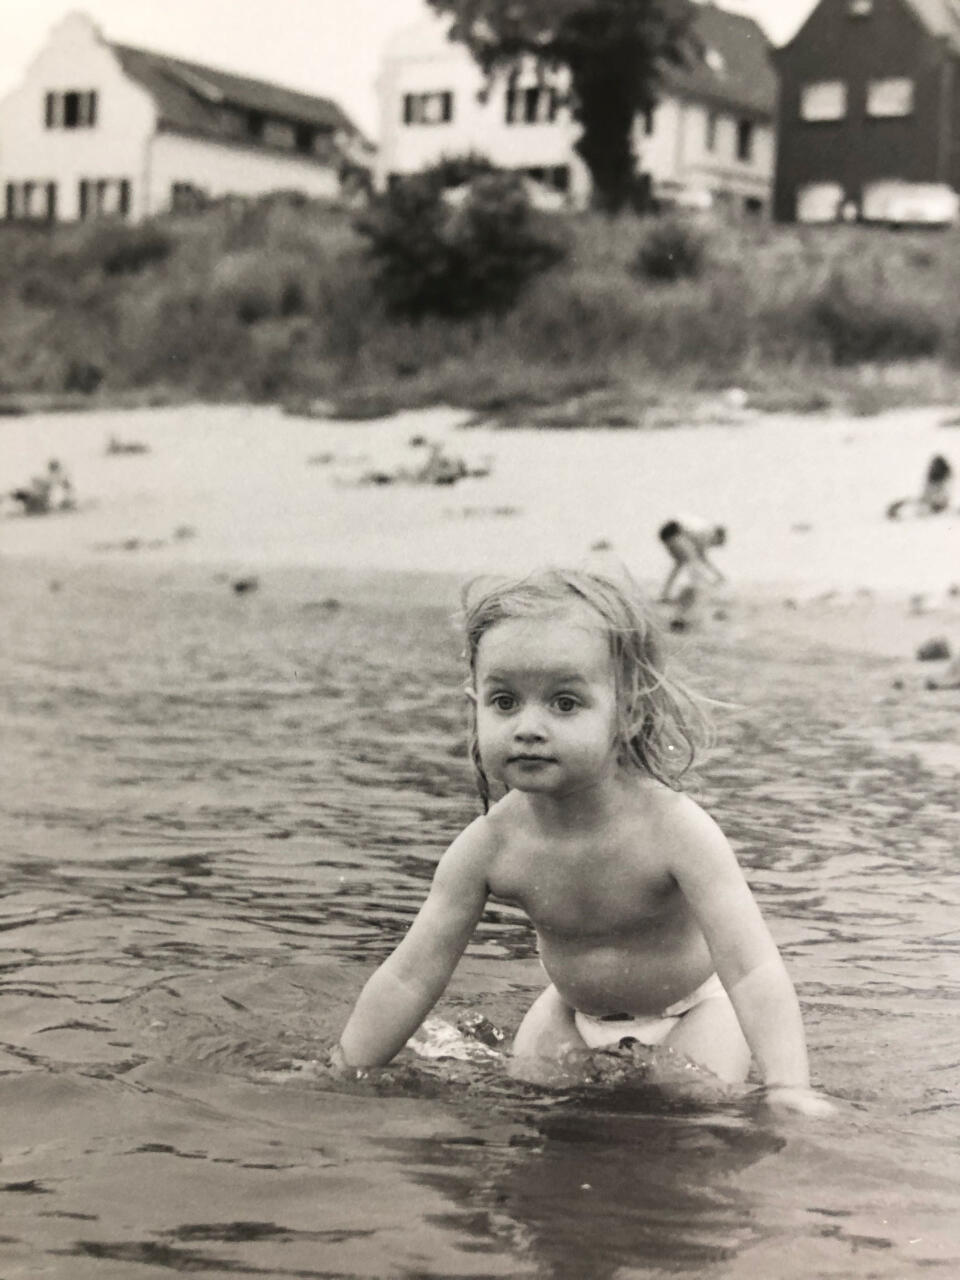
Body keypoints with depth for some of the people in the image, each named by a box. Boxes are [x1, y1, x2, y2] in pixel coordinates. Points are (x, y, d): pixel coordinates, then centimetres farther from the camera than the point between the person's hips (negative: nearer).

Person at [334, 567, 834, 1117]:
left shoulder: (675, 829, -36)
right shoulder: (490, 845, -25)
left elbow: (752, 969, -40)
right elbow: (410, 977, -18)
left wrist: (788, 1089, -54)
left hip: (692, 1007, -3)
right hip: (574, 1012, 3)